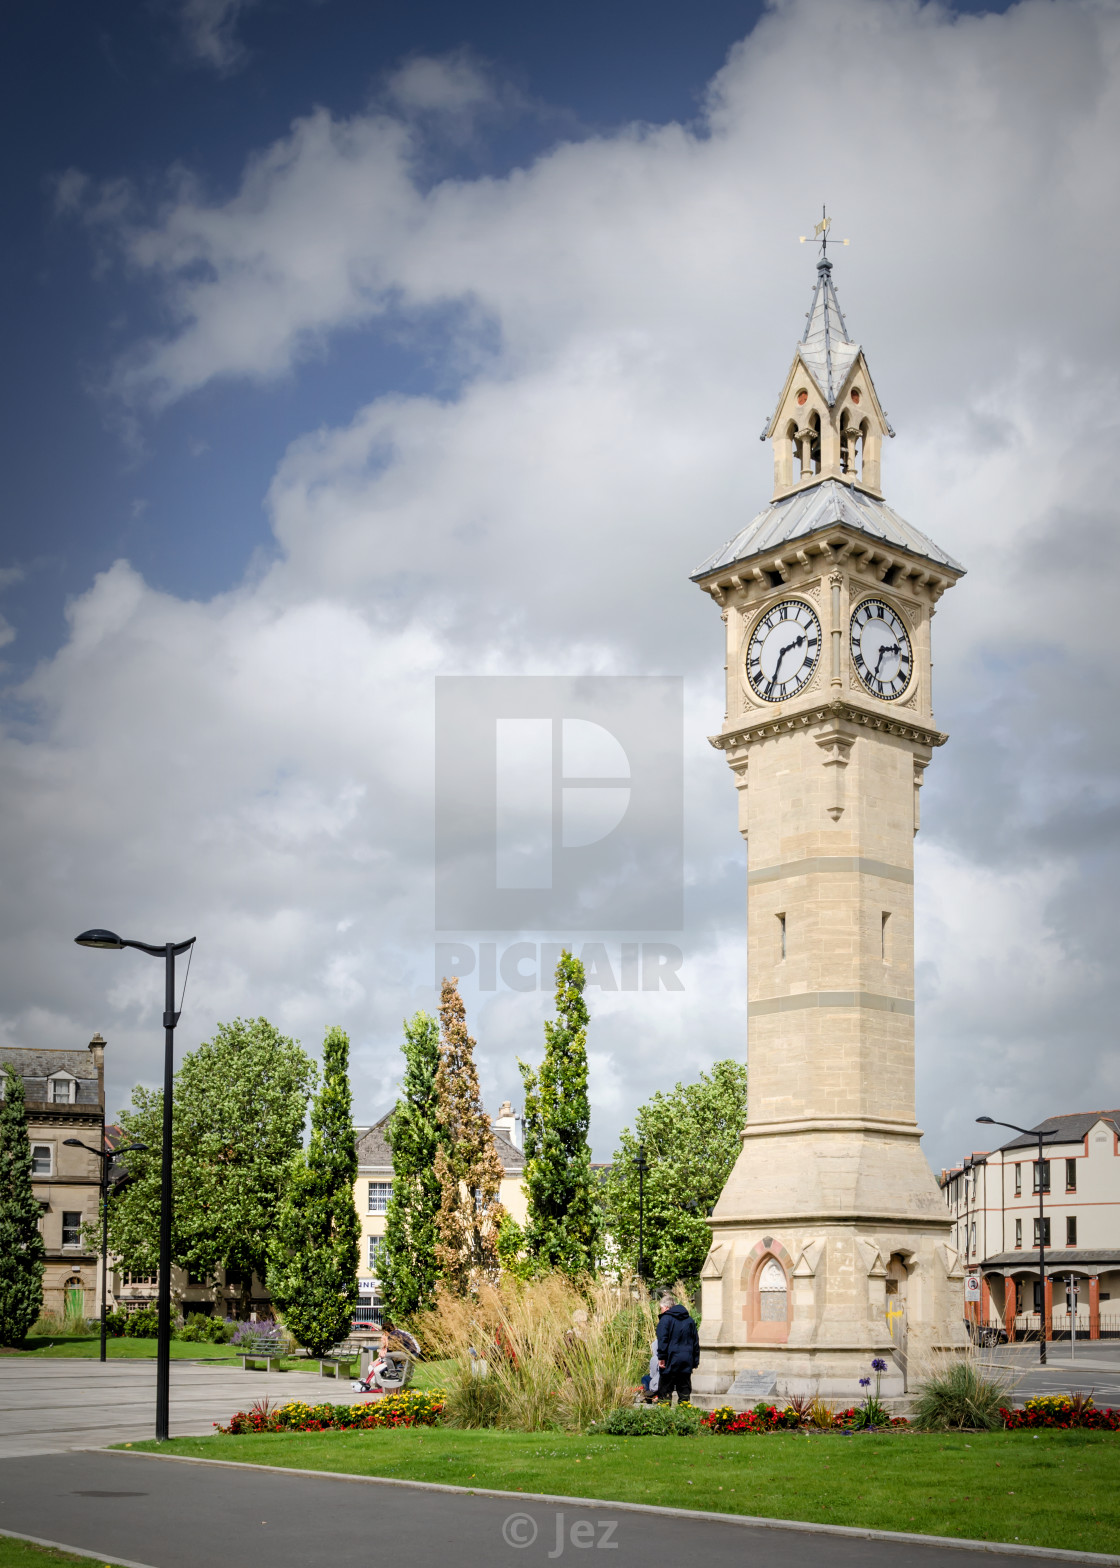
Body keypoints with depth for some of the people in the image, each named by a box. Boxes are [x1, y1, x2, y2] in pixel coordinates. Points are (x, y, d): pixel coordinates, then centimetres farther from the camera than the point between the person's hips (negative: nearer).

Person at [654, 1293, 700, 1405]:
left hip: (671, 1361, -5)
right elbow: (696, 1342, 18)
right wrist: (695, 1361, 19)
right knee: (684, 1390, 10)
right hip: (687, 1361, 5)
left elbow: (662, 1340, -13)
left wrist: (661, 1357, -12)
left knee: (665, 1389, -2)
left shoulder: (666, 1319, -4)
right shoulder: (689, 1319, 16)